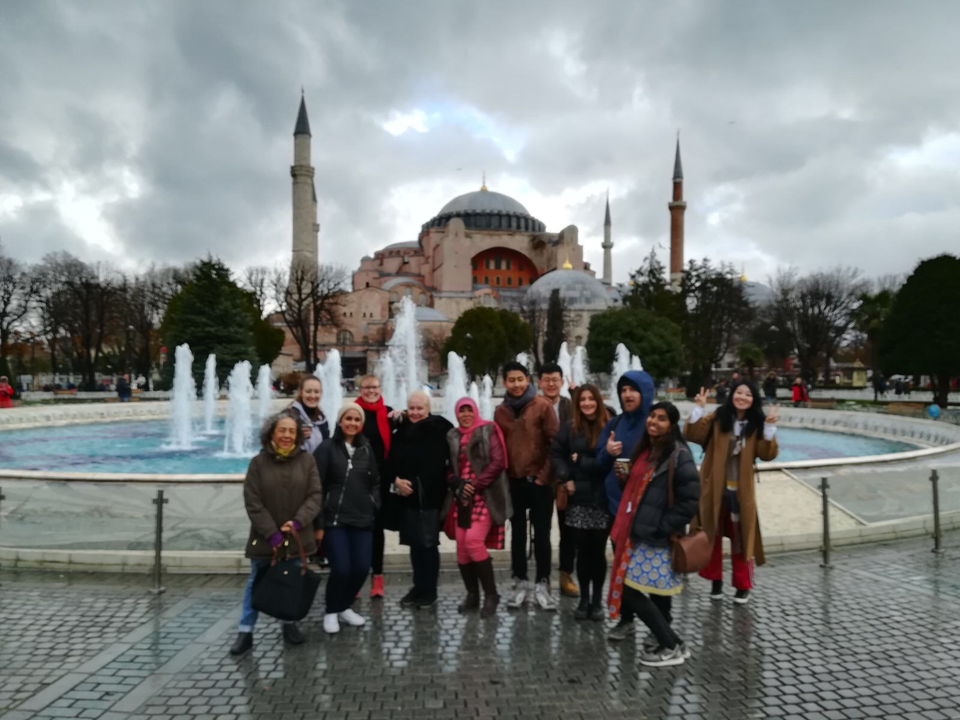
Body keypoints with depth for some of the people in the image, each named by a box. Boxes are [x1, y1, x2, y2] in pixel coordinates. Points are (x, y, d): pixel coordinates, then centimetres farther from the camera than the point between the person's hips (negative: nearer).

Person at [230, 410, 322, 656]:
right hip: (265, 537, -1)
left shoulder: (307, 461, -2)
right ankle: (245, 631, 19)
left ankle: (290, 623, 31)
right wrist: (271, 533, -14)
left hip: (296, 536, 1)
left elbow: (314, 495, -4)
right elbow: (252, 502, -8)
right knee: (257, 583, 9)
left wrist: (298, 521, -19)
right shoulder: (258, 462, -6)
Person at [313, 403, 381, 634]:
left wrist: (374, 506, 1)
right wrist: (318, 522, -9)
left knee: (362, 569, 1)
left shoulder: (367, 449, 10)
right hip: (334, 519, -4)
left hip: (363, 520, 4)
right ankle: (331, 612, 15)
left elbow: (375, 482, 17)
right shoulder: (327, 448, -3)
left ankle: (344, 607, 27)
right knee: (341, 569, -11)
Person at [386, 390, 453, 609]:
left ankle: (429, 590, 11)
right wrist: (397, 479, -10)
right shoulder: (401, 431, 9)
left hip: (429, 496, -5)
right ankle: (419, 586, 25)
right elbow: (391, 460, 6)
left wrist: (413, 484, -6)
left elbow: (437, 464, -8)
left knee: (428, 543, -1)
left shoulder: (439, 429, -7)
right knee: (414, 542, 13)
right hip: (407, 496, 5)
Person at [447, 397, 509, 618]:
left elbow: (498, 462, -10)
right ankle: (472, 594, 17)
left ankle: (491, 593, -3)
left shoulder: (488, 430, -2)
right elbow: (450, 468, 13)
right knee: (462, 546, 1)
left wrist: (476, 485, -16)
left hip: (485, 496, -5)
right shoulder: (452, 436, 13)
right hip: (463, 498, 5)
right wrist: (459, 484, -7)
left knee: (473, 541, -18)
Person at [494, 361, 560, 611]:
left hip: (539, 480, -3)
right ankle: (520, 584, 19)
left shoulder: (542, 405, -6)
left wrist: (544, 475, -10)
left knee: (542, 534, 3)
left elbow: (555, 442, -8)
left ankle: (542, 585, 13)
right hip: (513, 481, 3)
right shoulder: (500, 411, 5)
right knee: (518, 534, 10)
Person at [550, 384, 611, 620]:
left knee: (598, 551, 7)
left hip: (602, 499, -2)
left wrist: (581, 461, -9)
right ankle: (584, 599, 21)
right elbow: (555, 453, 6)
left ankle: (597, 600, 21)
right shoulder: (569, 427, 4)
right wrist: (565, 478, -7)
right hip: (578, 499, 2)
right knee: (583, 550, 8)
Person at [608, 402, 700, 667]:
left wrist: (661, 528, -15)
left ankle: (672, 647, 6)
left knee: (630, 591, -7)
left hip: (658, 539, -8)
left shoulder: (679, 456, -15)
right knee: (655, 591, 16)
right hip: (639, 533, 8)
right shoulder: (644, 449, 10)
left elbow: (689, 502, -17)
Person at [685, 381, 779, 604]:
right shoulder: (717, 419, -1)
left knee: (740, 537, 8)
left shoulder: (757, 424, 0)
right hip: (714, 488, 0)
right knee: (712, 536, 9)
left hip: (741, 491, 0)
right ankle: (716, 581, 24)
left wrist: (770, 428, -20)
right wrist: (699, 409, -19)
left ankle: (743, 586, 21)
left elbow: (768, 454, -8)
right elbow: (692, 434, -9)